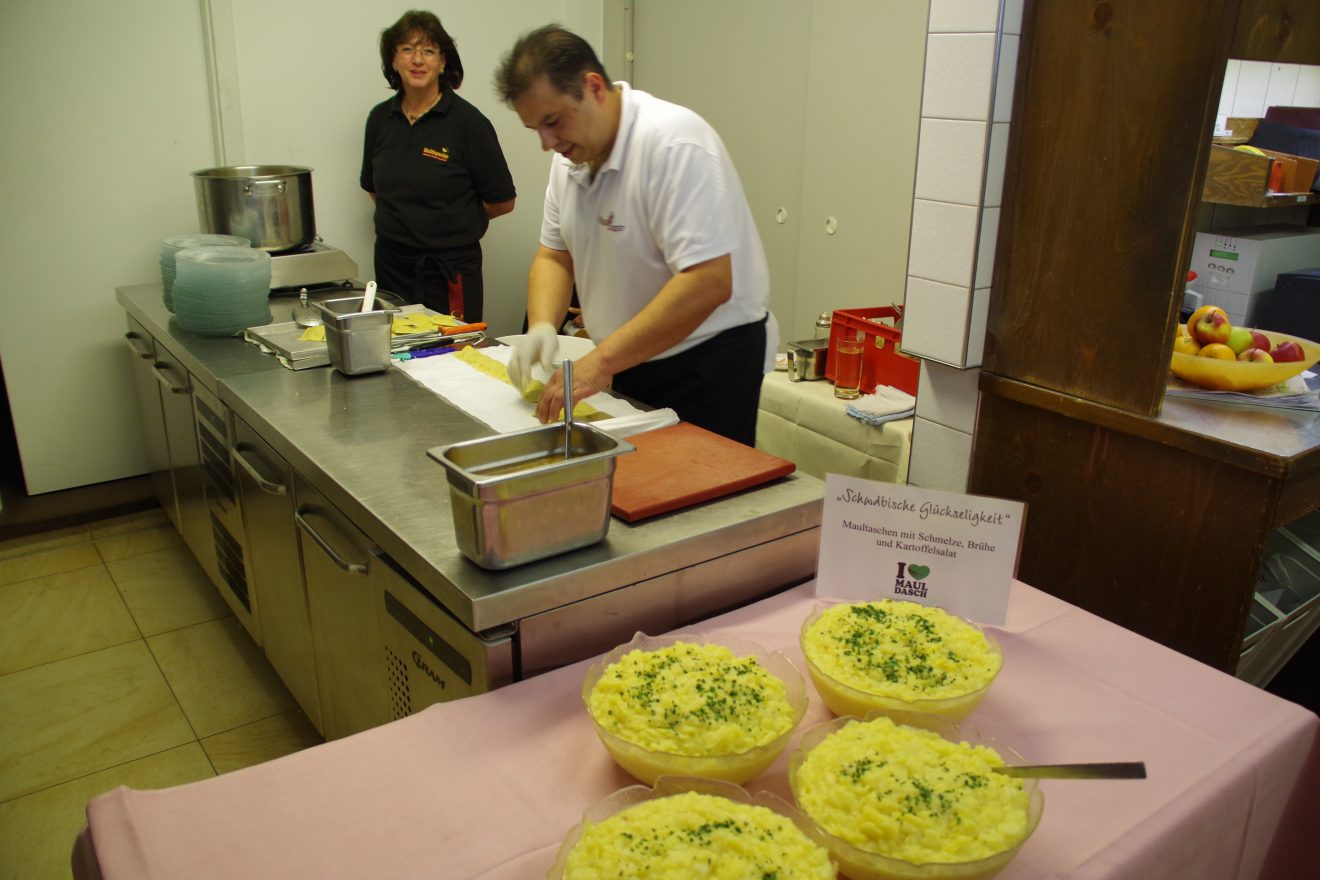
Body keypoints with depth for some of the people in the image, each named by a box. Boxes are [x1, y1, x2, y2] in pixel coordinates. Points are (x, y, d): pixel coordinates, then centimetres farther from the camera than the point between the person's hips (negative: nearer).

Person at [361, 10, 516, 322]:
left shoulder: (467, 121, -8)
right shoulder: (380, 118, 7)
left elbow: (502, 201, -5)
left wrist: (454, 222, 4)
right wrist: (402, 221, 9)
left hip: (449, 270, -4)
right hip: (391, 264, 5)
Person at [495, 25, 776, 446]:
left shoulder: (672, 143, -23)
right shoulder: (571, 155, 3)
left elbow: (708, 283, -31)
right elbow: (554, 256, 12)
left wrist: (601, 362, -32)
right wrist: (542, 326, -9)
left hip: (709, 361, -7)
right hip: (630, 361, 8)